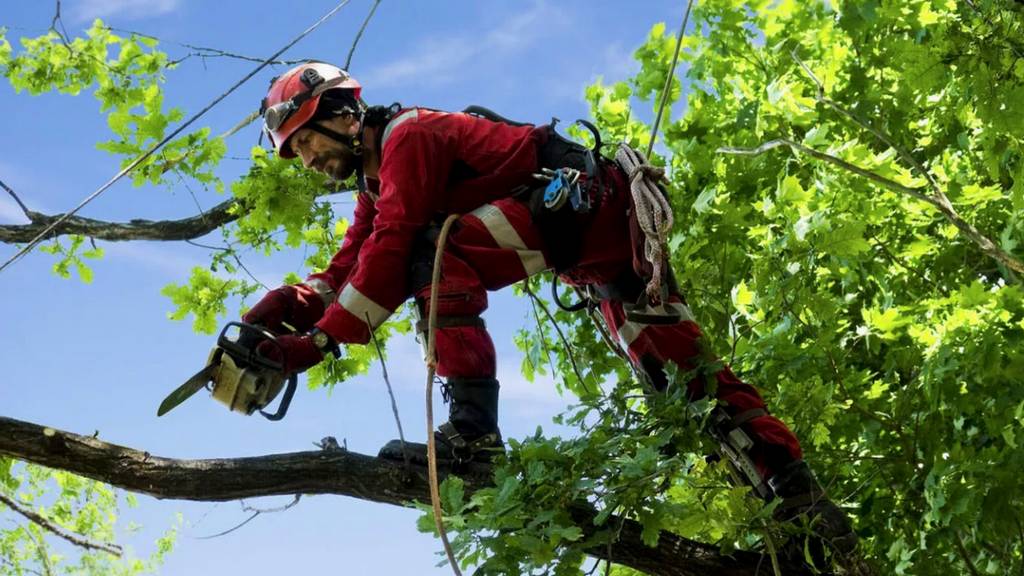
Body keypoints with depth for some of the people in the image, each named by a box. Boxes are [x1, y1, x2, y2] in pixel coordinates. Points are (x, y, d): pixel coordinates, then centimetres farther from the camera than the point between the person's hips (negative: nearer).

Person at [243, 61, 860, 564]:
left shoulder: (407, 134, -10)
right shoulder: (376, 186, 20)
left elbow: (389, 252, -20)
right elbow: (346, 270, 12)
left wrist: (318, 341, -21)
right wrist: (287, 306, -5)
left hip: (587, 199, -10)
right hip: (590, 251, 10)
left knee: (431, 251, -22)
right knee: (681, 371, 1)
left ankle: (471, 428, -27)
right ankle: (803, 501, -3)